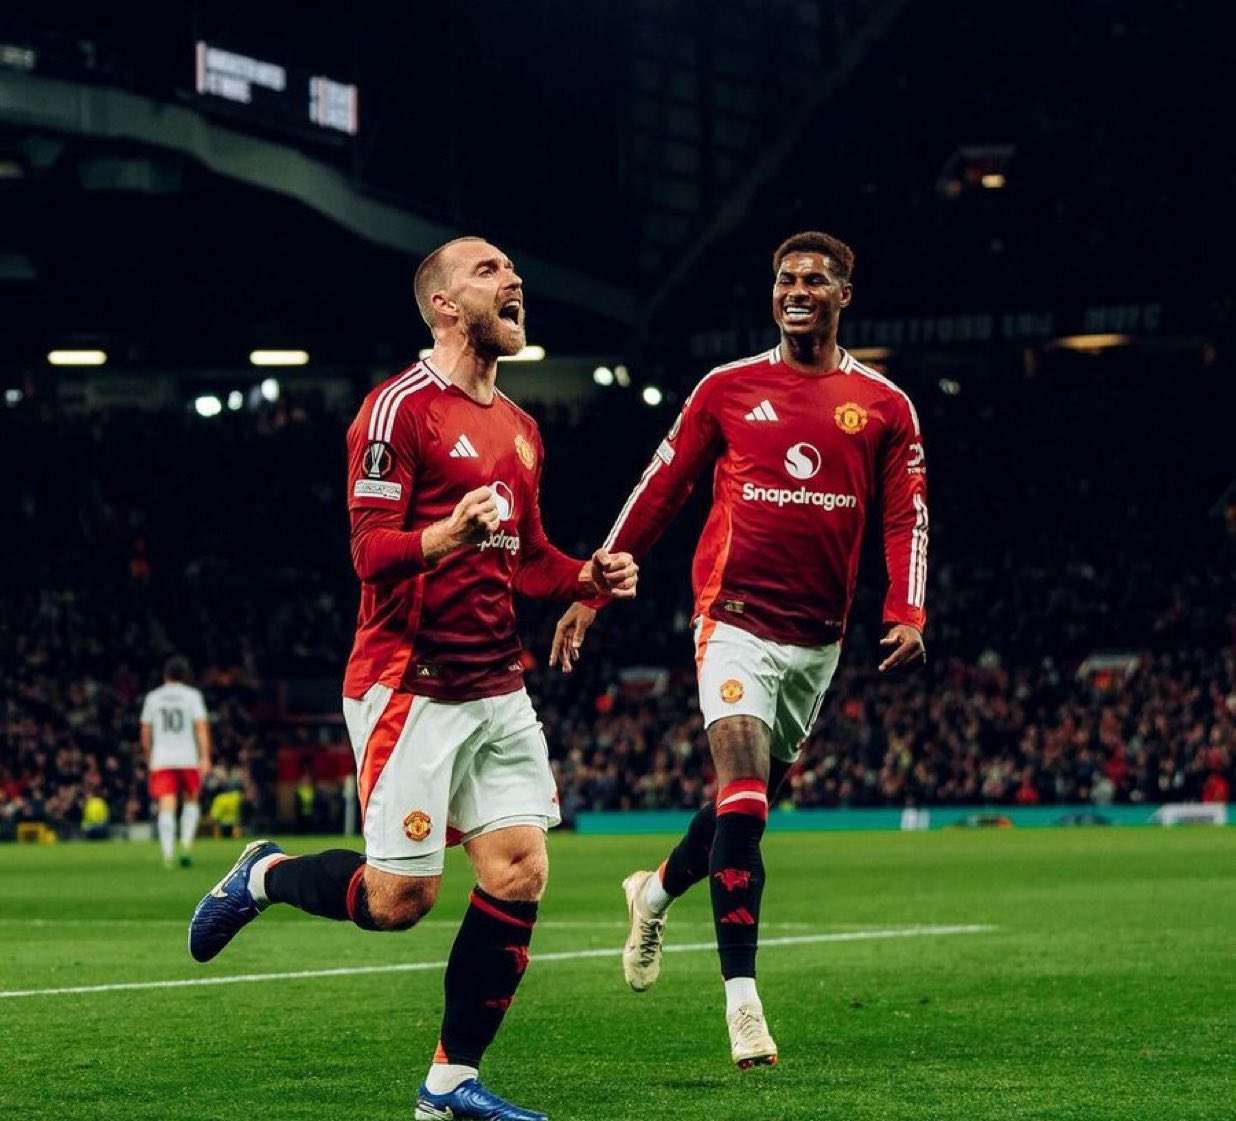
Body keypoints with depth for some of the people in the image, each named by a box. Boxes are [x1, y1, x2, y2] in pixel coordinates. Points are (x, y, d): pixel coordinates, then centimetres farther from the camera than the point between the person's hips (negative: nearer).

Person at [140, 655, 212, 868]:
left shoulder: (153, 697, 9)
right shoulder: (192, 695, 2)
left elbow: (145, 732, 12)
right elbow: (201, 726, -6)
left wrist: (149, 758, 24)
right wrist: (205, 758, -8)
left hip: (161, 760, 1)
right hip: (188, 758, -1)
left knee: (166, 807, -6)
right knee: (191, 801, 17)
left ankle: (167, 853, -17)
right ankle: (186, 842, -1)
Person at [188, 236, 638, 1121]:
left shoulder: (518, 427, 16)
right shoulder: (401, 408, -10)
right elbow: (371, 551, -16)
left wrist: (588, 576, 5)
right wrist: (448, 534, -36)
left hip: (497, 688, 8)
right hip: (410, 687, -7)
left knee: (519, 873, -4)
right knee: (398, 900, -5)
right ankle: (264, 876, 24)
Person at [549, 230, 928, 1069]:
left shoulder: (884, 405, 5)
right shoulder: (728, 389, 2)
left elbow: (906, 516, 6)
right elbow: (660, 492, 7)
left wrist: (908, 615, -10)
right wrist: (590, 593, 5)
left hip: (819, 636, 3)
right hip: (735, 618, -3)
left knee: (754, 801, 15)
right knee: (742, 801, -16)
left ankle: (657, 892, 45)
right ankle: (743, 999, -16)